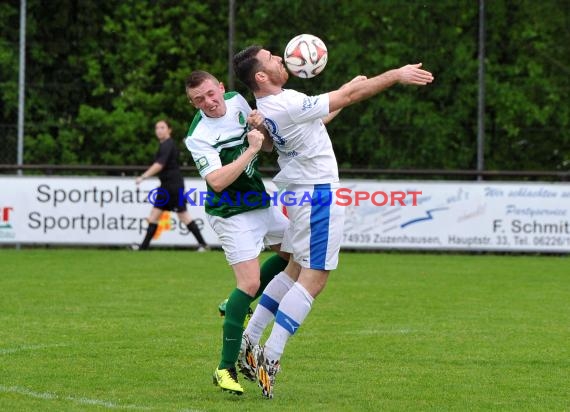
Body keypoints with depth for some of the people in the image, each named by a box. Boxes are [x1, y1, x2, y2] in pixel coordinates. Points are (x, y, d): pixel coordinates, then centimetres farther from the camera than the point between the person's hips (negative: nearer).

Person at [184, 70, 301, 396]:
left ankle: (238, 306, 23)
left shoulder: (237, 101, -1)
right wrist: (251, 150, -29)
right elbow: (217, 182, -31)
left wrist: (261, 127, -12)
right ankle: (226, 369, -13)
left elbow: (268, 146, 10)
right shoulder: (198, 136, -21)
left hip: (261, 204, 8)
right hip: (232, 214, -8)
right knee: (250, 284, -16)